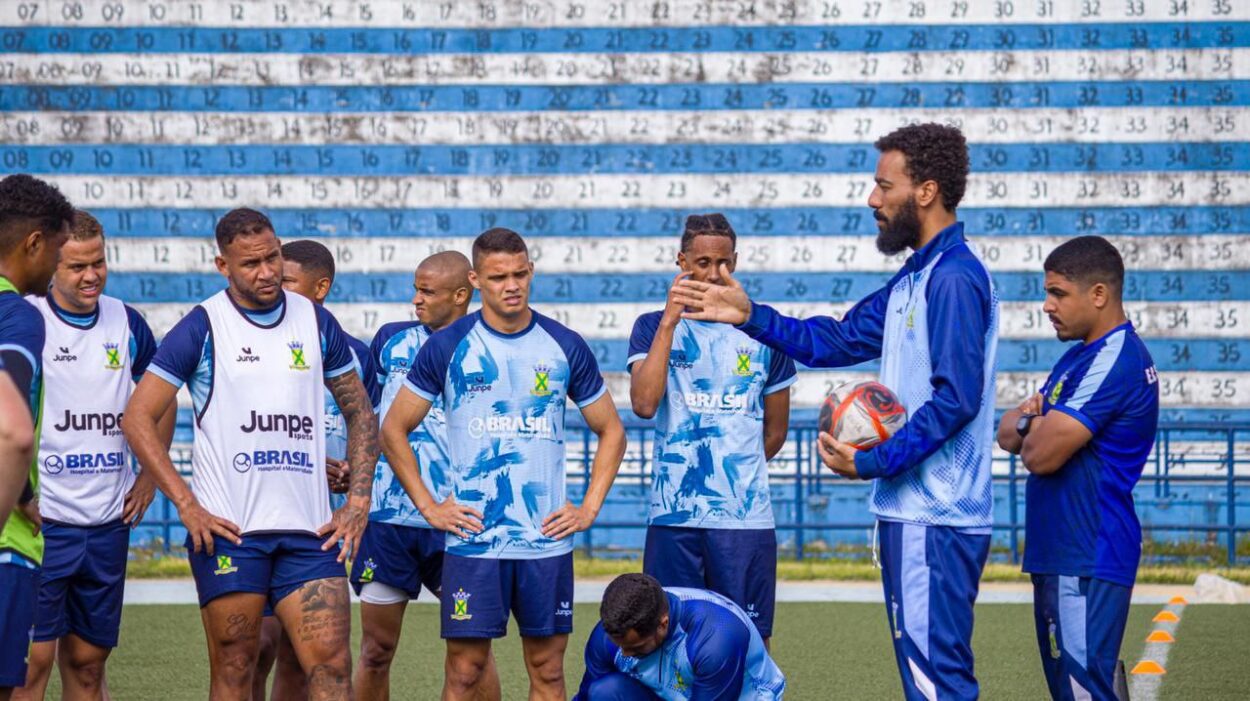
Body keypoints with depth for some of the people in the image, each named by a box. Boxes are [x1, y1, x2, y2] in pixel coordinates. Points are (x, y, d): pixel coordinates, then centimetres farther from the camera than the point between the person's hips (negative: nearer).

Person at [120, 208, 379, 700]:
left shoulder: (316, 322, 9)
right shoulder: (202, 328, -2)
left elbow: (359, 412, 19)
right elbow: (137, 418, -3)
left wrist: (358, 499, 7)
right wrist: (187, 506, -9)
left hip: (309, 530, 3)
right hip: (228, 531, -3)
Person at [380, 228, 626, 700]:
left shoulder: (566, 347, 5)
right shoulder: (447, 347, 0)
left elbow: (611, 432, 15)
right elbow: (393, 430, 7)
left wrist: (590, 508, 4)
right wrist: (428, 507, -1)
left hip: (547, 540, 2)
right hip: (472, 540, -2)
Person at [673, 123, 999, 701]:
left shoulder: (955, 279, -16)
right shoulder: (915, 279, 18)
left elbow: (956, 398, -22)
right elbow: (840, 341, 23)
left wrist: (874, 463, -19)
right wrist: (749, 316, 16)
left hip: (936, 521, -11)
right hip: (909, 514, 11)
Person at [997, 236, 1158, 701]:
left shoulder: (1115, 361, -16)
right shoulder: (1084, 355, 17)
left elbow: (1040, 454, -21)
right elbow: (1008, 435, 18)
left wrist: (1030, 424, 2)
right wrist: (1031, 419, -5)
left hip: (1086, 564, -10)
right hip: (1063, 557, 10)